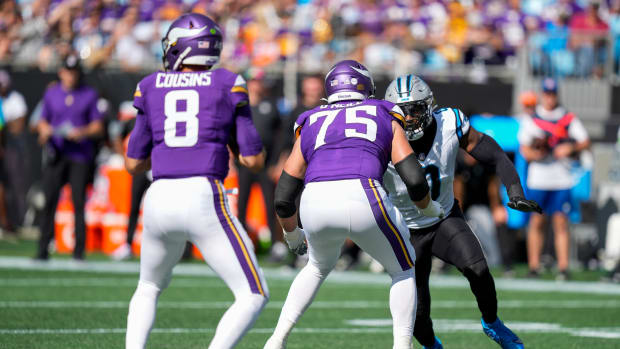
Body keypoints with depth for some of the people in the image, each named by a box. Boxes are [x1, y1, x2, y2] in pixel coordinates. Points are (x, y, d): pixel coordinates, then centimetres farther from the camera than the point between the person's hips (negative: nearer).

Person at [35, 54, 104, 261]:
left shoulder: (89, 95, 6)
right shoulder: (51, 93, 13)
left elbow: (98, 127, 6)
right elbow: (43, 121, 19)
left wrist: (82, 132, -14)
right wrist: (45, 130, -4)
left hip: (80, 155, -2)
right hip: (56, 154, 2)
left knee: (79, 201, -6)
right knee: (49, 199, -4)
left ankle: (79, 251, -1)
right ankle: (43, 249, -1)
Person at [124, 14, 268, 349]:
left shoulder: (151, 87, 12)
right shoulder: (229, 85, 6)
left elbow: (133, 164, 17)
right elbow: (254, 160, 5)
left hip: (160, 200, 4)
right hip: (204, 199, -4)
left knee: (149, 288, 30)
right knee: (253, 296, 2)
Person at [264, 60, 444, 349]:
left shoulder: (310, 125, 31)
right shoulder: (385, 119, 26)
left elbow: (283, 198, 26)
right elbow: (414, 180, 14)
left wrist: (292, 235, 46)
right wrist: (429, 208, 36)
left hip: (316, 204, 3)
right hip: (362, 198, -3)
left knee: (320, 266, 34)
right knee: (403, 269, 24)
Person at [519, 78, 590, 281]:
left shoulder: (569, 119, 7)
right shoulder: (531, 121, 8)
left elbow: (585, 142, 4)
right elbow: (525, 149, 3)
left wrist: (570, 147, -15)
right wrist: (533, 154, -20)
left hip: (562, 178, 0)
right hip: (538, 179, 0)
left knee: (561, 222, -5)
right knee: (536, 222, 0)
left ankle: (563, 267, -6)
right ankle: (534, 266, 5)